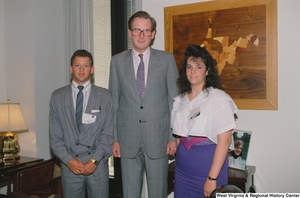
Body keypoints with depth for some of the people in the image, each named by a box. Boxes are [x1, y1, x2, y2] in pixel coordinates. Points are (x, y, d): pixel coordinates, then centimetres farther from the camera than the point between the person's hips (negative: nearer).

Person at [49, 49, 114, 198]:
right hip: (69, 164, 1)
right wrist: (69, 160, -8)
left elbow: (108, 133, -2)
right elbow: (55, 135, 2)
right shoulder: (57, 97, 4)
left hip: (97, 163, 0)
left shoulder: (104, 96, 1)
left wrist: (94, 160, -10)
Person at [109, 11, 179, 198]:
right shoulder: (117, 61, 3)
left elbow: (174, 100, 0)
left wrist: (174, 136, -2)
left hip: (158, 137, -1)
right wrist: (114, 137, 2)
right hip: (128, 138, 1)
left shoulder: (167, 59, 0)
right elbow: (113, 102, 5)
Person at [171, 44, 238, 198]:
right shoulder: (179, 100, 6)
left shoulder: (219, 99, -10)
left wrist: (212, 178, -17)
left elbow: (224, 140, -15)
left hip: (209, 165, -4)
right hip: (182, 167, 5)